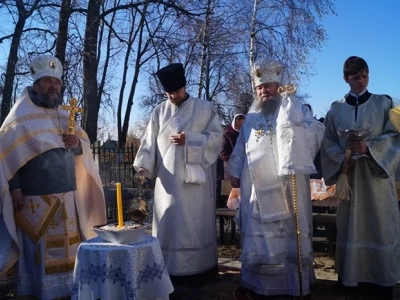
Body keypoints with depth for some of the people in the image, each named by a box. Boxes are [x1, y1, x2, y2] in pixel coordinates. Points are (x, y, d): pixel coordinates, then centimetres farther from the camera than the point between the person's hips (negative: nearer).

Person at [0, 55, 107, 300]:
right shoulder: (21, 115, -2)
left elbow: (84, 149, 14)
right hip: (35, 197, -5)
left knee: (66, 248, 10)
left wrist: (77, 144, -9)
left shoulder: (64, 117, 15)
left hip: (67, 195, 6)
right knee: (38, 249, 0)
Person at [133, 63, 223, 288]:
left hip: (195, 180, -2)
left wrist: (189, 140, -14)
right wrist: (144, 164, -9)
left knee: (195, 224, 2)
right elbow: (150, 141, 7)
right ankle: (171, 269, 16)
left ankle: (197, 270, 12)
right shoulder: (160, 112, 12)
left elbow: (217, 138, -3)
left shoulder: (206, 108, 4)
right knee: (169, 225, 6)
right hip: (168, 180, 3)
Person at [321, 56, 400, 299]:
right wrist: (343, 157, -12)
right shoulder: (336, 109, 8)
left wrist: (369, 147, -18)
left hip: (377, 173, -1)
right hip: (348, 174, 1)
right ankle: (353, 276, 14)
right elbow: (328, 142, 6)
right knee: (351, 225, 5)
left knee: (379, 224, 0)